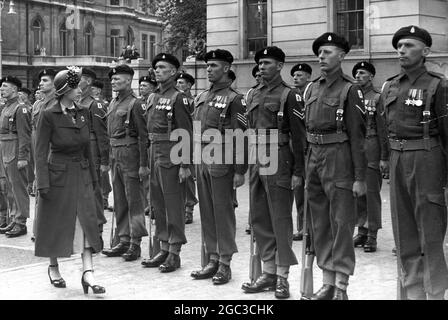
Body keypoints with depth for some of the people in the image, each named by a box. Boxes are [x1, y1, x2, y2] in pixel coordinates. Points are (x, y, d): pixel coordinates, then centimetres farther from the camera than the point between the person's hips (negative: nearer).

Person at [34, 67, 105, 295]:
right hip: (58, 175, -4)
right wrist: (43, 184, -15)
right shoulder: (48, 115, -12)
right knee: (55, 223, 7)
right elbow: (40, 152, -11)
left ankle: (88, 273, -5)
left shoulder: (83, 113, 3)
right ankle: (53, 268, 26)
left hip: (82, 174, 5)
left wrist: (93, 175, 14)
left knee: (87, 221, -4)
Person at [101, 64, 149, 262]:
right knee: (119, 201, 12)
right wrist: (109, 158, 14)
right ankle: (124, 241, 20)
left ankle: (135, 244, 3)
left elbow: (143, 135, -14)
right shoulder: (113, 103, 14)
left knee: (134, 201, -2)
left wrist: (143, 164, -18)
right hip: (115, 155, 8)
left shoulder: (135, 104, -11)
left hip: (130, 155, -8)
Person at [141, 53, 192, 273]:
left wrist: (185, 164, -19)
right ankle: (164, 249, 22)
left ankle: (174, 253, 5)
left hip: (171, 156, -8)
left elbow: (187, 133, -14)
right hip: (155, 155, 8)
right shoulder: (155, 97, 14)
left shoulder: (178, 98, -10)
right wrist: (147, 161, 16)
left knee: (174, 205, -1)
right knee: (158, 204, 13)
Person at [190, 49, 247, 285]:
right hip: (201, 160, 7)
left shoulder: (234, 99, -7)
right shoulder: (201, 97, 15)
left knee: (223, 212, -1)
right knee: (206, 212, 10)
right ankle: (212, 259, 19)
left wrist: (239, 171, -16)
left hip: (221, 161, -7)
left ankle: (225, 263, 7)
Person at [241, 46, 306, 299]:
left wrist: (298, 172, -12)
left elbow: (298, 135, -8)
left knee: (281, 219, -1)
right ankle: (269, 271, 20)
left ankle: (283, 276, 7)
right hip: (256, 161, 7)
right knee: (259, 219, 10)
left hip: (278, 161, -7)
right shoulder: (254, 95, 14)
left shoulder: (288, 95, -5)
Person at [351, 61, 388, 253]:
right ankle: (362, 231, 18)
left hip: (371, 152, -5)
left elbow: (383, 130, -7)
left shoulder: (378, 98, -4)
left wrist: (384, 158, -11)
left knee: (371, 192, -3)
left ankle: (372, 235, 2)